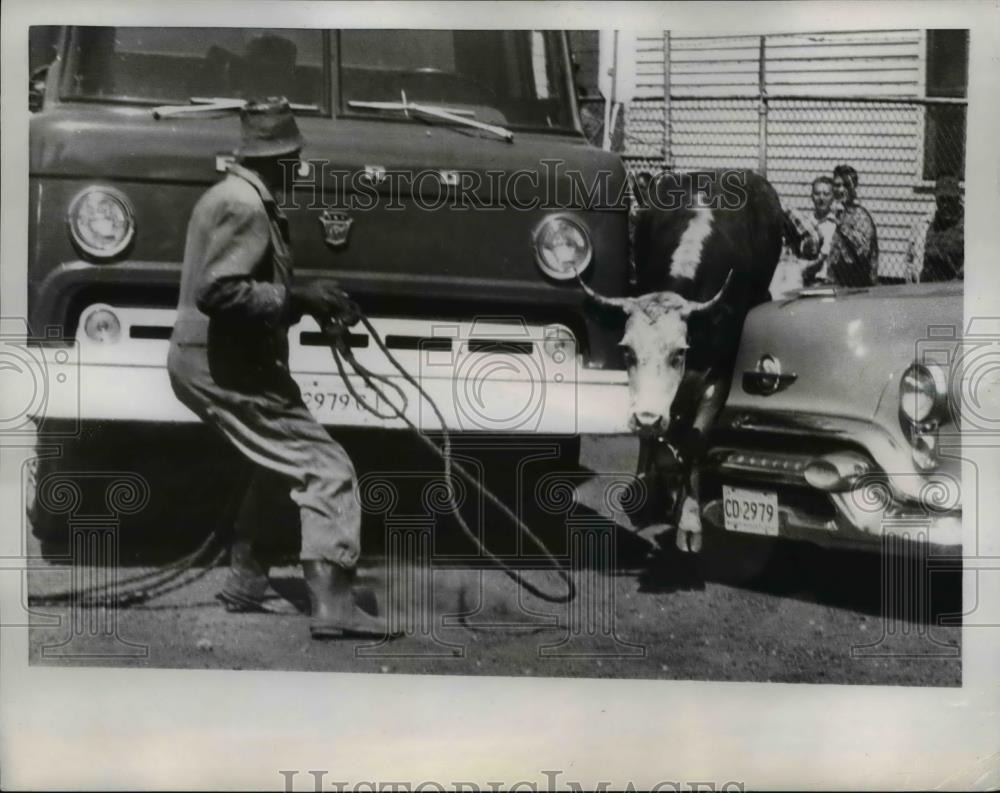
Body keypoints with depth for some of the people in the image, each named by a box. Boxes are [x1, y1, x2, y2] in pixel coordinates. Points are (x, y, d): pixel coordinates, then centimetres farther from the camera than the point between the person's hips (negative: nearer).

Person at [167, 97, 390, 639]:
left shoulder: (232, 196, 17)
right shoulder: (245, 206, -16)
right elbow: (217, 291, -26)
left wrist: (306, 299, 10)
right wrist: (296, 298, -20)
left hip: (211, 360, 11)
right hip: (226, 367, -11)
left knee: (279, 464, 28)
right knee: (327, 470, -13)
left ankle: (246, 583, 32)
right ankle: (332, 608, -20)